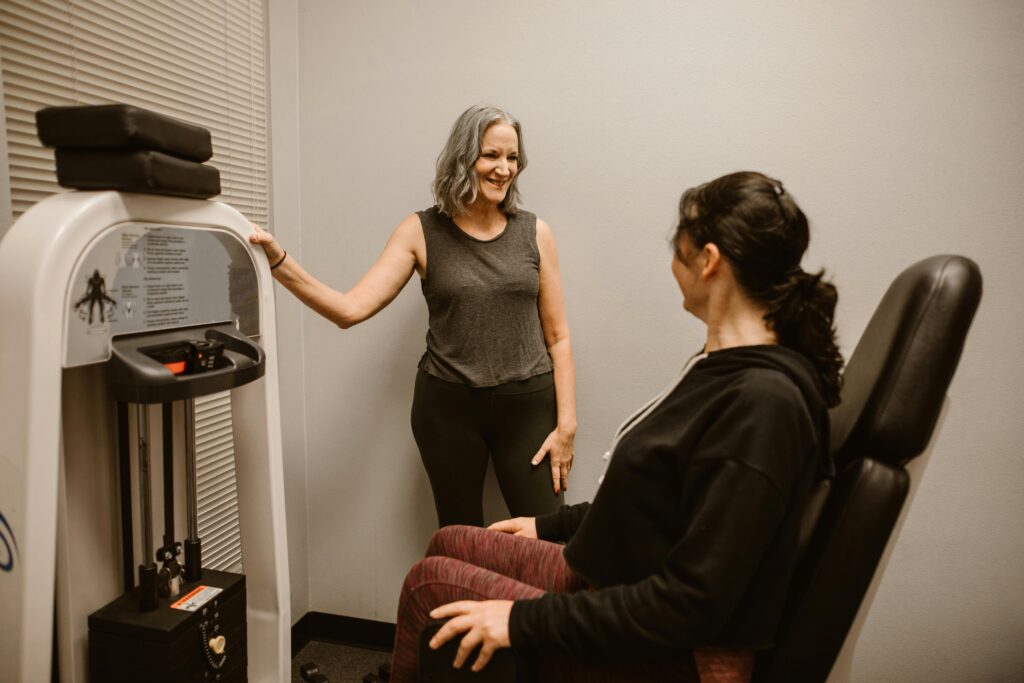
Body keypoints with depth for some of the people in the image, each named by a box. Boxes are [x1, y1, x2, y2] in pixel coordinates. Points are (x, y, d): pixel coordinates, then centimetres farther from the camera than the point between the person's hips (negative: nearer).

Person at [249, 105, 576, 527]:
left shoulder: (535, 233, 2)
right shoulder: (422, 232, -1)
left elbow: (558, 338, 4)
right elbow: (351, 309, -10)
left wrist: (566, 423, -1)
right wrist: (279, 262, -23)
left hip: (528, 403, 1)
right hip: (447, 405, 0)